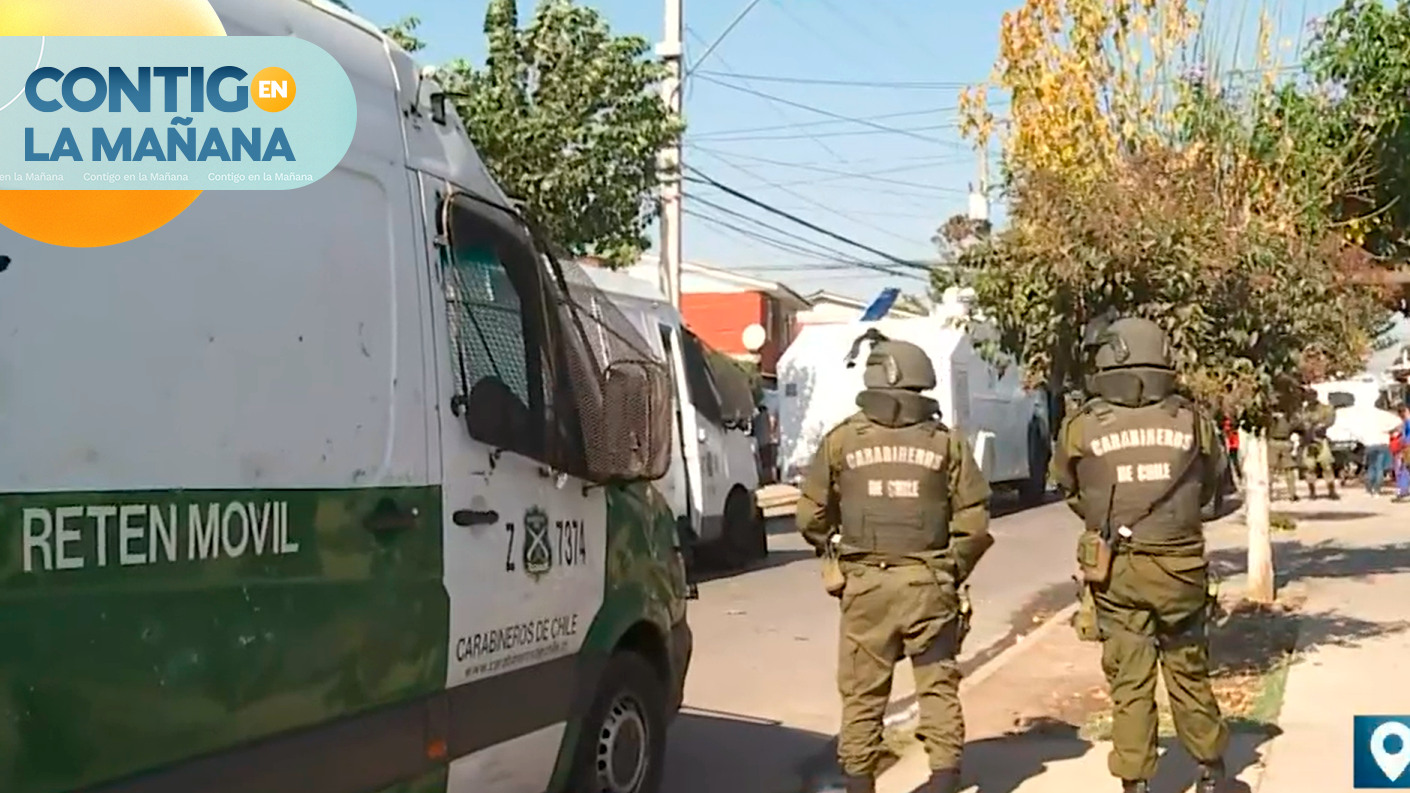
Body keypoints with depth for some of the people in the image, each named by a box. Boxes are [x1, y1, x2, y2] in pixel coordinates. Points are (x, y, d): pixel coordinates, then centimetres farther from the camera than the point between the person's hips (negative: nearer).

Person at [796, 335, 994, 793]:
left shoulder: (842, 440, -1)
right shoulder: (945, 443, 0)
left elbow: (811, 517, 1)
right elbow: (973, 522, -1)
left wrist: (836, 554, 18)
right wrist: (954, 571, 13)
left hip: (865, 583, 0)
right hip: (928, 583, 0)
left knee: (862, 689, 10)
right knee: (937, 683, 10)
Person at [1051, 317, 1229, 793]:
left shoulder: (1082, 428, -8)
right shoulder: (1192, 423, -5)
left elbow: (1069, 489, 6)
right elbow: (1211, 482, 10)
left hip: (1114, 569, -1)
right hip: (1179, 566, 1)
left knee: (1129, 679, 8)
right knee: (1189, 671, 17)